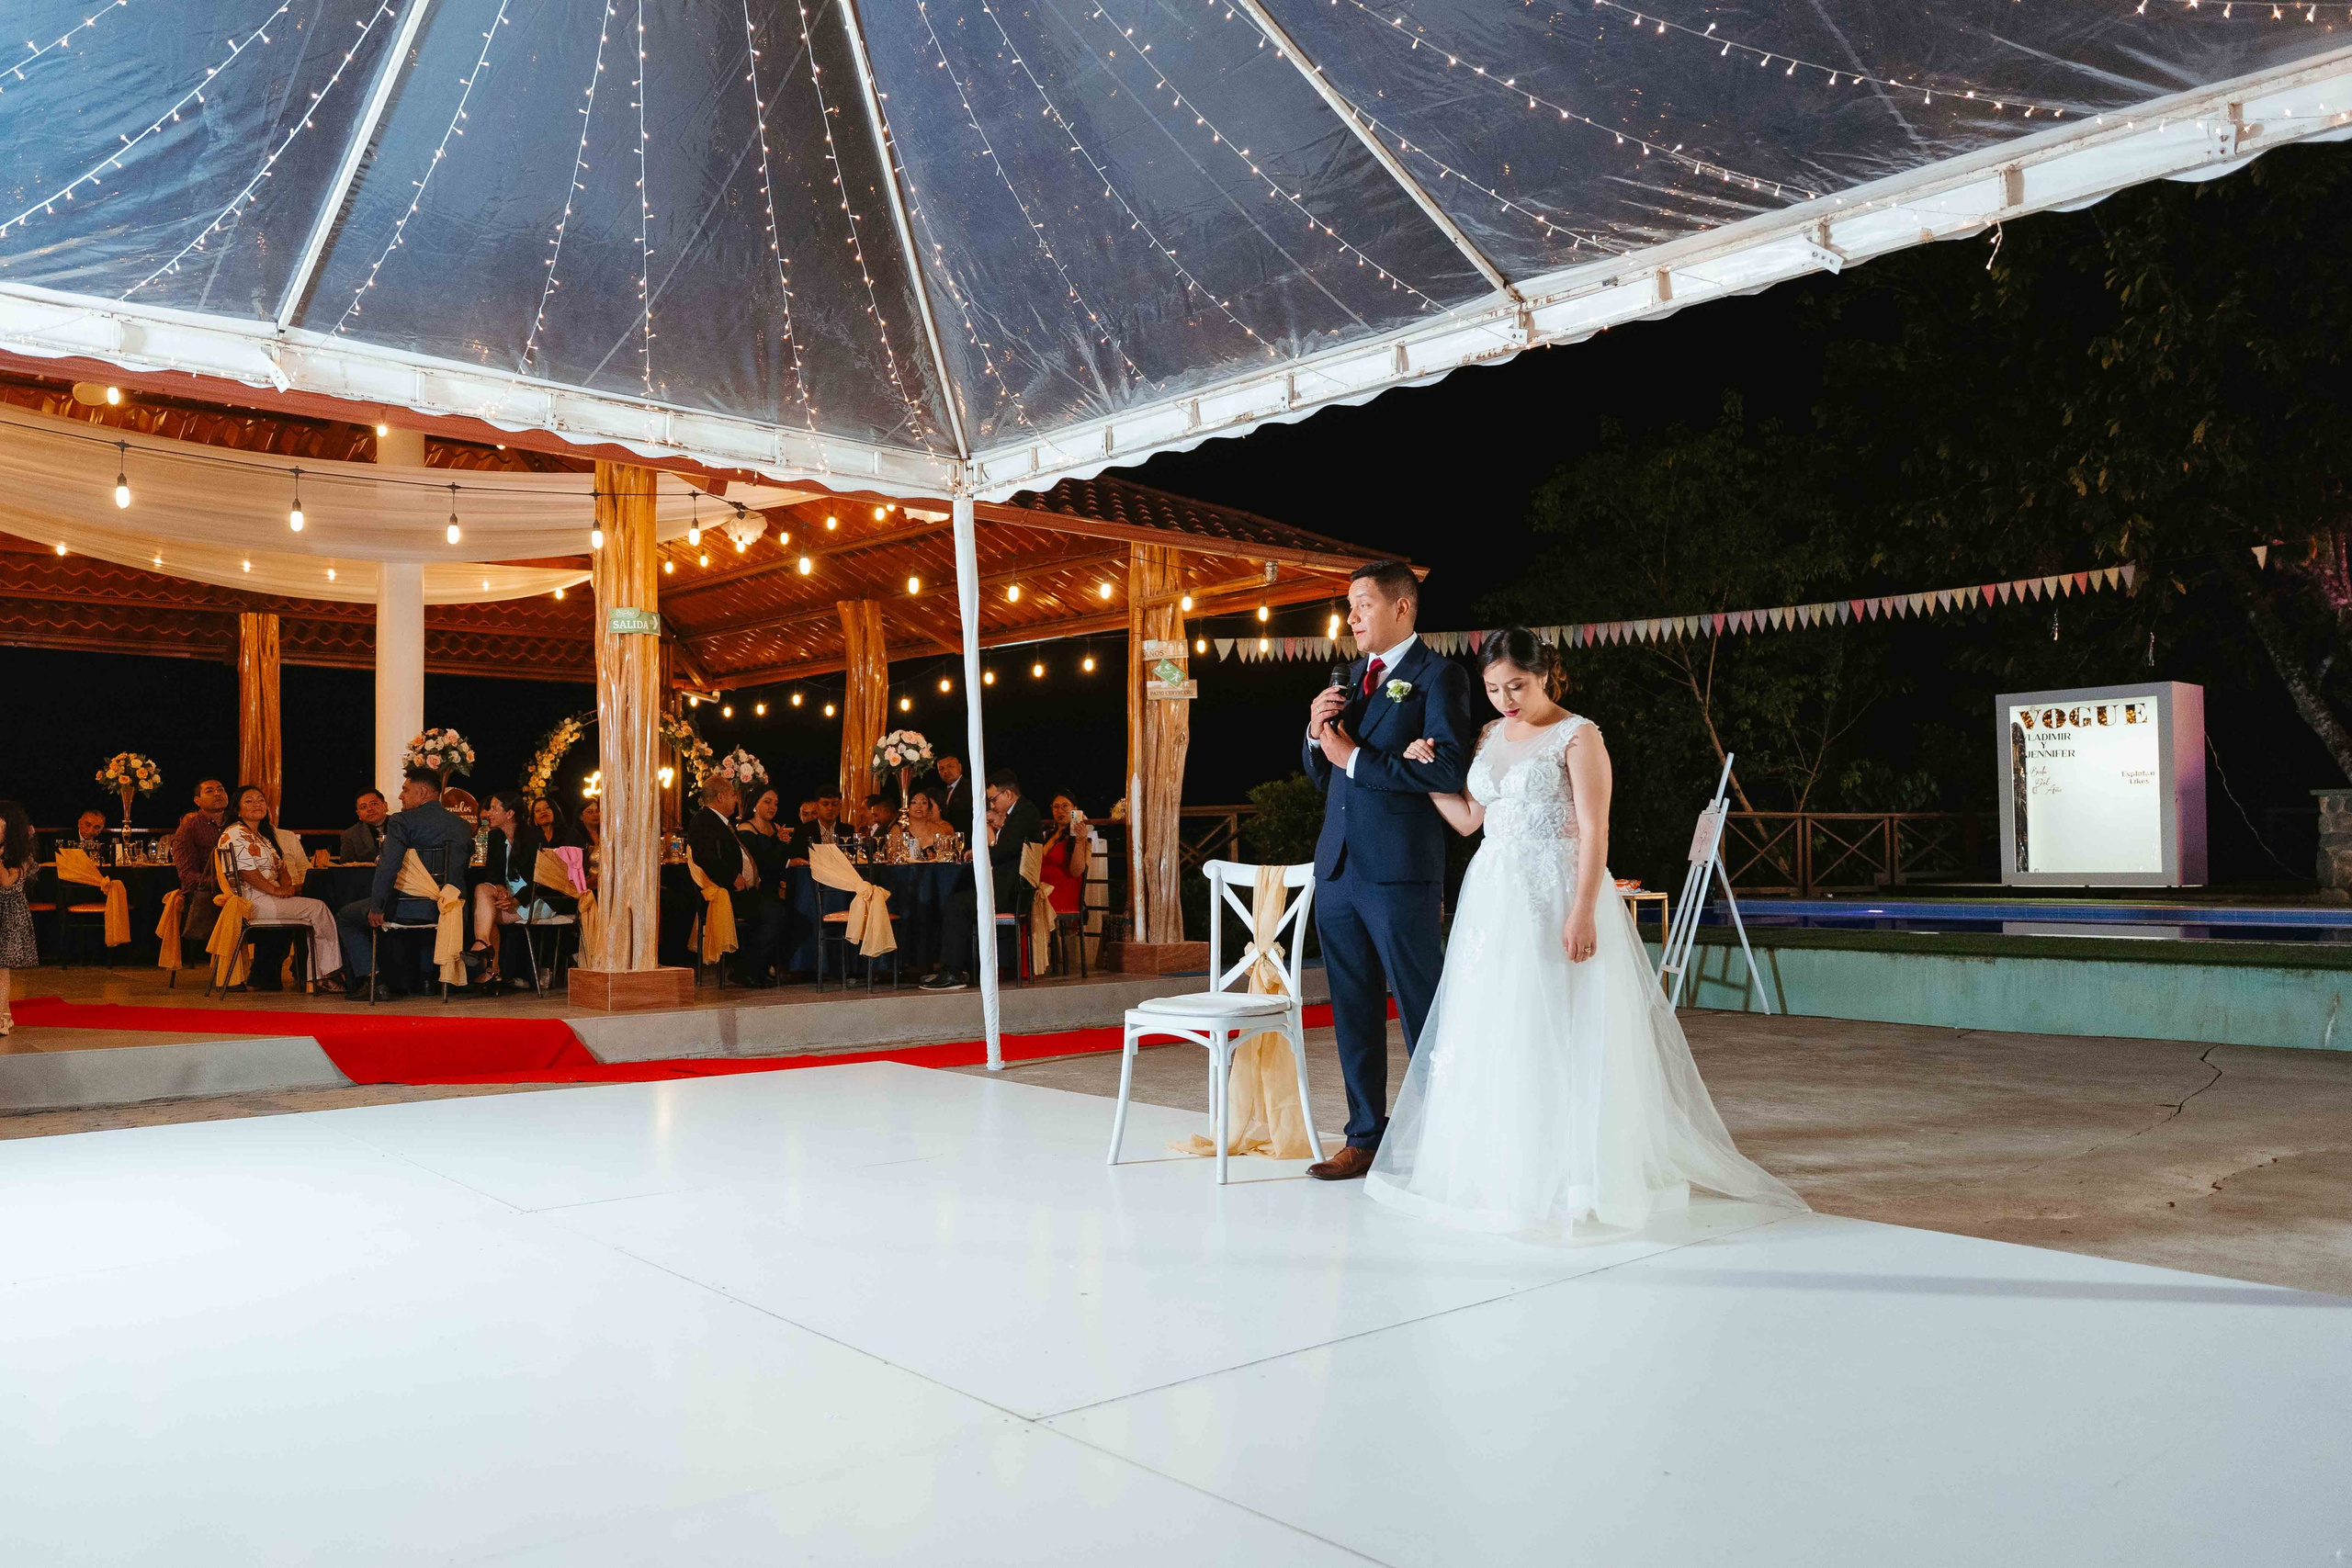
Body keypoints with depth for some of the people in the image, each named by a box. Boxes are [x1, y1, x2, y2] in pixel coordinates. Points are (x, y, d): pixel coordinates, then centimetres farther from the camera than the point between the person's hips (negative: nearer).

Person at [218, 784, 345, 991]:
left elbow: (280, 865, 23)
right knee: (317, 908, -16)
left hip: (270, 897, 9)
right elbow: (246, 871, -19)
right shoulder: (235, 834, -7)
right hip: (252, 902, -9)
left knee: (317, 908, -10)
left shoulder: (264, 835, 24)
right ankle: (330, 972, -7)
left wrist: (287, 886, 2)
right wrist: (276, 891, -18)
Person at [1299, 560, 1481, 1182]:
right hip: (1337, 868, 8)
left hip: (1399, 873, -7)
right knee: (1353, 1013, 13)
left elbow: (1450, 769, -19)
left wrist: (1355, 757, -15)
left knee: (1423, 1012, 1)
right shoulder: (1353, 675, 18)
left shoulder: (1439, 676, -6)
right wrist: (1317, 734, 0)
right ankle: (1365, 1138, 23)